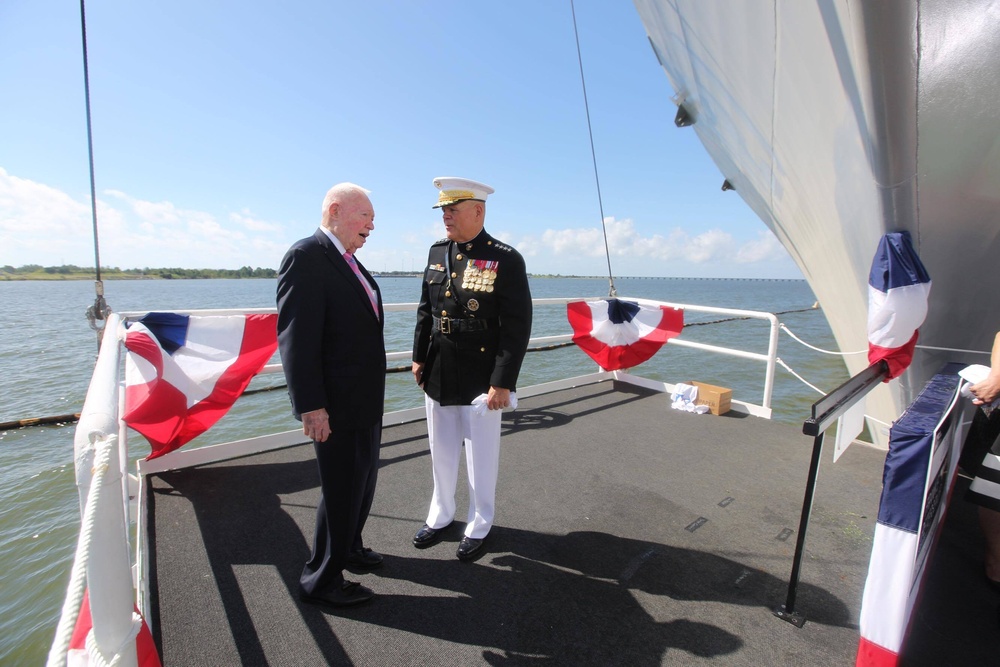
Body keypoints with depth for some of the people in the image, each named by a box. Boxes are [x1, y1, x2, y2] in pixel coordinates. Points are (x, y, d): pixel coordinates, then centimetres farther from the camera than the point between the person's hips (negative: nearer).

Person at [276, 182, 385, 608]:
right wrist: (311, 406, -23)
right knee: (340, 489, 5)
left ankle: (348, 546, 45)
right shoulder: (306, 256, -16)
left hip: (364, 400, 9)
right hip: (336, 405, -9)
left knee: (363, 480, 22)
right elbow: (296, 337, -21)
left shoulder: (349, 261, 12)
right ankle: (321, 580, 27)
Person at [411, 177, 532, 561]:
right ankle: (441, 515, 43)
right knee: (441, 451, 20)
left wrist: (503, 383, -16)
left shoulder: (506, 260, -12)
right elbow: (425, 310, 13)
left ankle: (478, 526, 36)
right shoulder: (437, 253, 5)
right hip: (437, 375, 6)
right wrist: (419, 356, 10)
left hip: (481, 380, -5)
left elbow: (517, 326, -14)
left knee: (481, 456, 12)